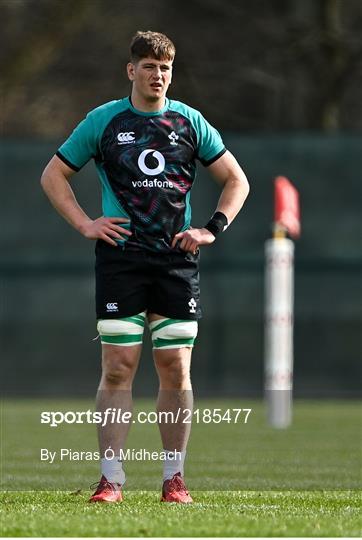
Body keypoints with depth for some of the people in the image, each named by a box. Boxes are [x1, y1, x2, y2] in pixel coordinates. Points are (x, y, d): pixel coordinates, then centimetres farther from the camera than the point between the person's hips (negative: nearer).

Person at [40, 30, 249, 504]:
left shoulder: (190, 122, 8)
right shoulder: (103, 121, 5)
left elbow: (237, 181, 15)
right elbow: (53, 175, 11)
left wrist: (212, 229, 2)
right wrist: (84, 224, 0)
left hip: (177, 260, 2)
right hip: (120, 257, -1)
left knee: (176, 371, 1)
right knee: (118, 369, -6)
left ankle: (174, 478, 8)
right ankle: (111, 479, -4)